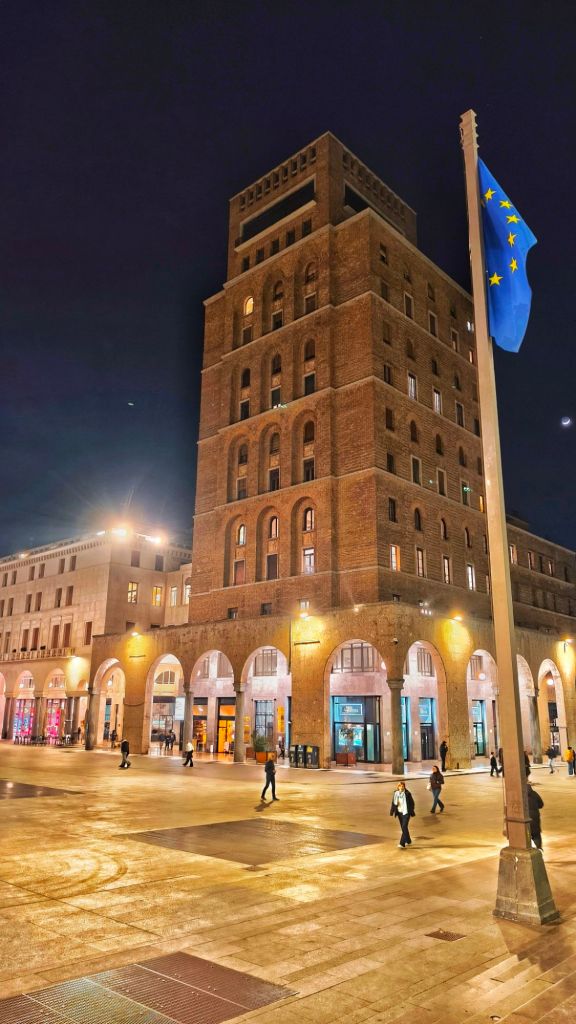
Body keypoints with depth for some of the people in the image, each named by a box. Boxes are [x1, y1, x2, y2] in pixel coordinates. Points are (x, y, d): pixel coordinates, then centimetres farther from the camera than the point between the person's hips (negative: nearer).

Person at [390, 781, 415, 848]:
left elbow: (412, 803, -6)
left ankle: (402, 843, -12)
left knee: (404, 827, -13)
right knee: (403, 828, 15)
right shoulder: (396, 793, -3)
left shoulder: (407, 794, -14)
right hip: (399, 812, 5)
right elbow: (393, 803, 5)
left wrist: (412, 813, -5)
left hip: (406, 813, -5)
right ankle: (408, 841, 32)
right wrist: (391, 812, 3)